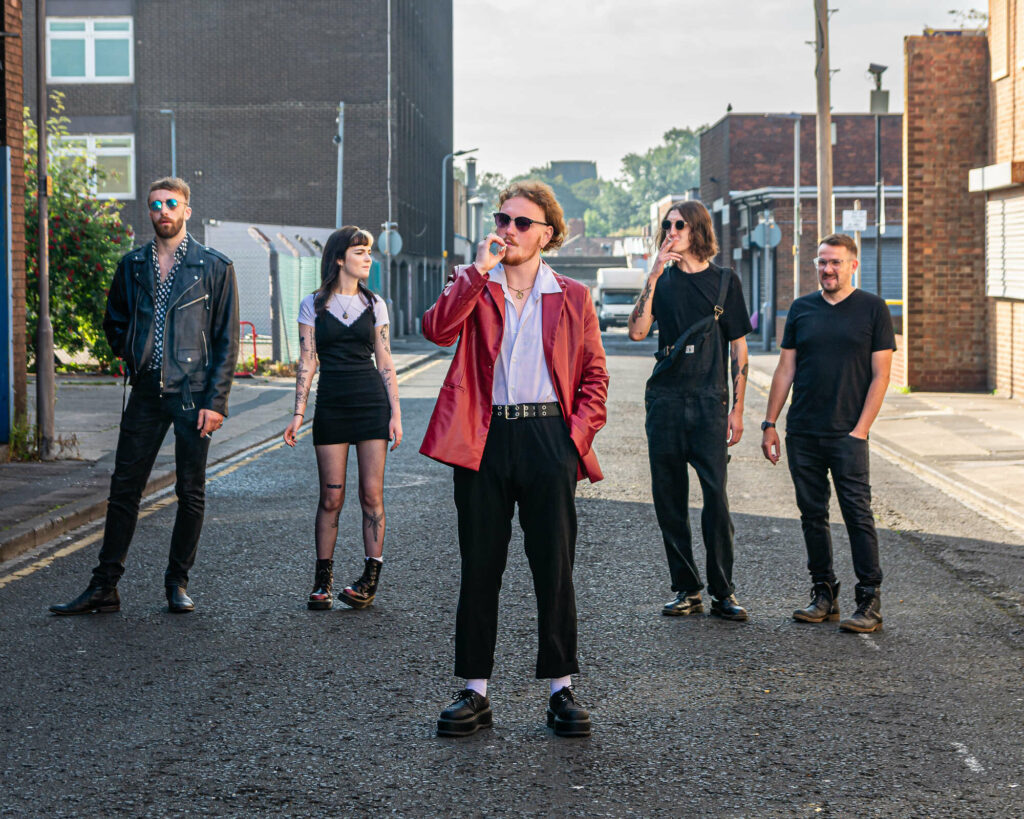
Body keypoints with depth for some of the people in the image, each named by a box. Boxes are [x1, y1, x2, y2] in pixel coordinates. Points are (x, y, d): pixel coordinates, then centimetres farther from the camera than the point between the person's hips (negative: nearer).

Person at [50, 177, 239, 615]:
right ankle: (104, 588, 7)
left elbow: (227, 340, -4)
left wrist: (215, 401, -10)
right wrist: (131, 358, 8)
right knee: (124, 488, 2)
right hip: (146, 393, 3)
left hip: (194, 394, -3)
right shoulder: (132, 265, 9)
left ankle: (177, 583, 16)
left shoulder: (215, 267, -2)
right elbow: (114, 322, 24)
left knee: (191, 492, 3)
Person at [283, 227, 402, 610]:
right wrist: (298, 413, -5)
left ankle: (371, 578, 6)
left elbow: (385, 364, 9)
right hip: (331, 403, -1)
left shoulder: (374, 305, 9)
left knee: (371, 494, -2)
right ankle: (323, 581, 9)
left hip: (372, 401, 1)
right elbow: (306, 363, 2)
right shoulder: (313, 305, 4)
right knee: (331, 496, -1)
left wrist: (395, 412, 2)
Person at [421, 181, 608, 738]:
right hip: (483, 440, 1)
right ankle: (475, 692, 12)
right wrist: (479, 270, -12)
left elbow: (594, 375, 10)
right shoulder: (474, 289, 10)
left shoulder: (571, 298, 9)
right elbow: (438, 330, -10)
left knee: (554, 568, 2)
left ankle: (561, 689, 11)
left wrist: (579, 434, -3)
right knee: (479, 568, 5)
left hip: (548, 439, 0)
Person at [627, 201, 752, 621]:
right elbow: (637, 332, -3)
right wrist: (654, 277, -10)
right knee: (669, 499, 3)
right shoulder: (663, 281, 11)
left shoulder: (724, 281, 6)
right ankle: (687, 590, 12)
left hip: (709, 401, -2)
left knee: (716, 495, -10)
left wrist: (737, 408, 2)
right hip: (665, 398, 2)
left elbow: (738, 347, 7)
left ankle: (723, 592, -2)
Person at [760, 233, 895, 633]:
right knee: (812, 514, 7)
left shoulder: (872, 309, 1)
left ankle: (870, 601, -3)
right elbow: (785, 370, 13)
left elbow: (880, 375, -2)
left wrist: (861, 429, -10)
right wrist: (769, 424, 7)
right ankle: (824, 594, 17)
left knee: (857, 514, -8)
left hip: (846, 435, -4)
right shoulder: (801, 309, 11)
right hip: (802, 434, 4)